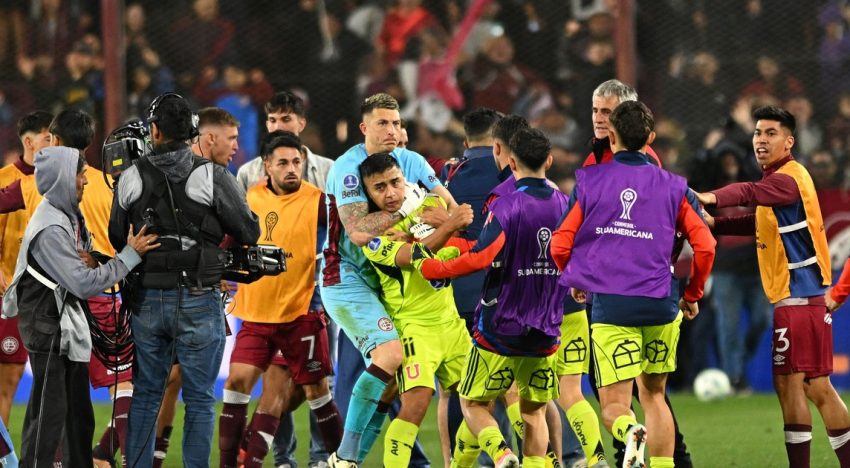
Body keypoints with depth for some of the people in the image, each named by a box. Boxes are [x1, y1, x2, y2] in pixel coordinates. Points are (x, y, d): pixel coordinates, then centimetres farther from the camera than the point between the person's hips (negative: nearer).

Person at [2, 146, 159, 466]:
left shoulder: (68, 216, 9)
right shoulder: (50, 229, -21)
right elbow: (85, 283, -22)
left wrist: (89, 261, -7)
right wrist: (131, 255, -17)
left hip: (69, 328, 10)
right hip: (49, 331, -10)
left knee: (79, 414, 14)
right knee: (49, 415, -7)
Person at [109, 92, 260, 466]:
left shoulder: (131, 178, 0)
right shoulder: (213, 177, -10)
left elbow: (116, 238, 10)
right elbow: (249, 232, -6)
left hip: (147, 302, 3)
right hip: (198, 302, -3)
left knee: (145, 395, 13)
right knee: (199, 400, 4)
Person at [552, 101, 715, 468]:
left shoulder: (589, 182, 1)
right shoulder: (672, 186, 4)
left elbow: (560, 246, 0)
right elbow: (705, 246, 0)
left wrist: (576, 282, 20)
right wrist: (693, 296, 17)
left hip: (609, 306, -2)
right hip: (661, 306, 2)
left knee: (614, 407, 0)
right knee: (654, 396, 19)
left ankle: (631, 433, -33)